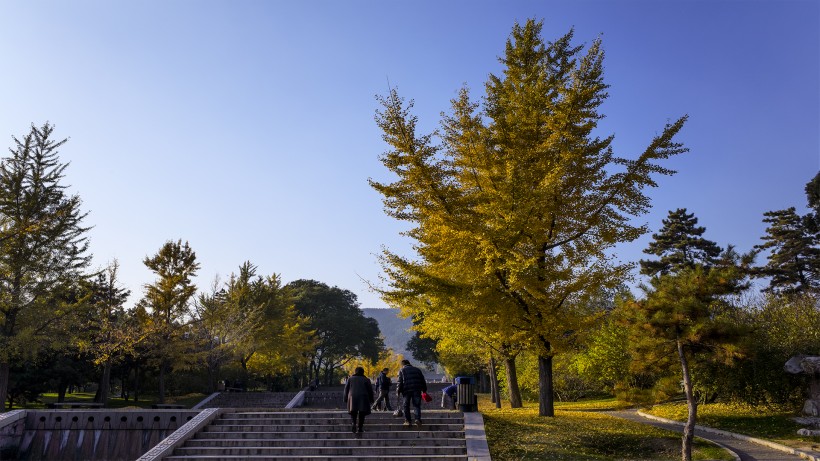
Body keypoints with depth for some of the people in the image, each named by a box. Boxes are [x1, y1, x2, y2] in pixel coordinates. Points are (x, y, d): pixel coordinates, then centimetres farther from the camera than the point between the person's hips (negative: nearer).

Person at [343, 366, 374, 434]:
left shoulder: (350, 379, 10)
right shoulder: (366, 380, 6)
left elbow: (346, 389, 9)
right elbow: (370, 390, 6)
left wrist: (346, 399, 14)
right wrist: (371, 400, 14)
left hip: (352, 398, 1)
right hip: (363, 398, -1)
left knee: (353, 413, 7)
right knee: (361, 414, 5)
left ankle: (354, 423, -17)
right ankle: (360, 428, 1)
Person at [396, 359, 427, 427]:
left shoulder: (402, 371, 9)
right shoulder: (417, 370, 20)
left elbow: (400, 382, -2)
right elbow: (423, 381, 17)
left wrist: (398, 391, 3)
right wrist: (424, 390, 20)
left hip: (406, 390, -2)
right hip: (417, 390, 2)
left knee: (406, 406, 8)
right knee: (417, 405, 4)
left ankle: (407, 421, 6)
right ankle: (418, 419, -14)